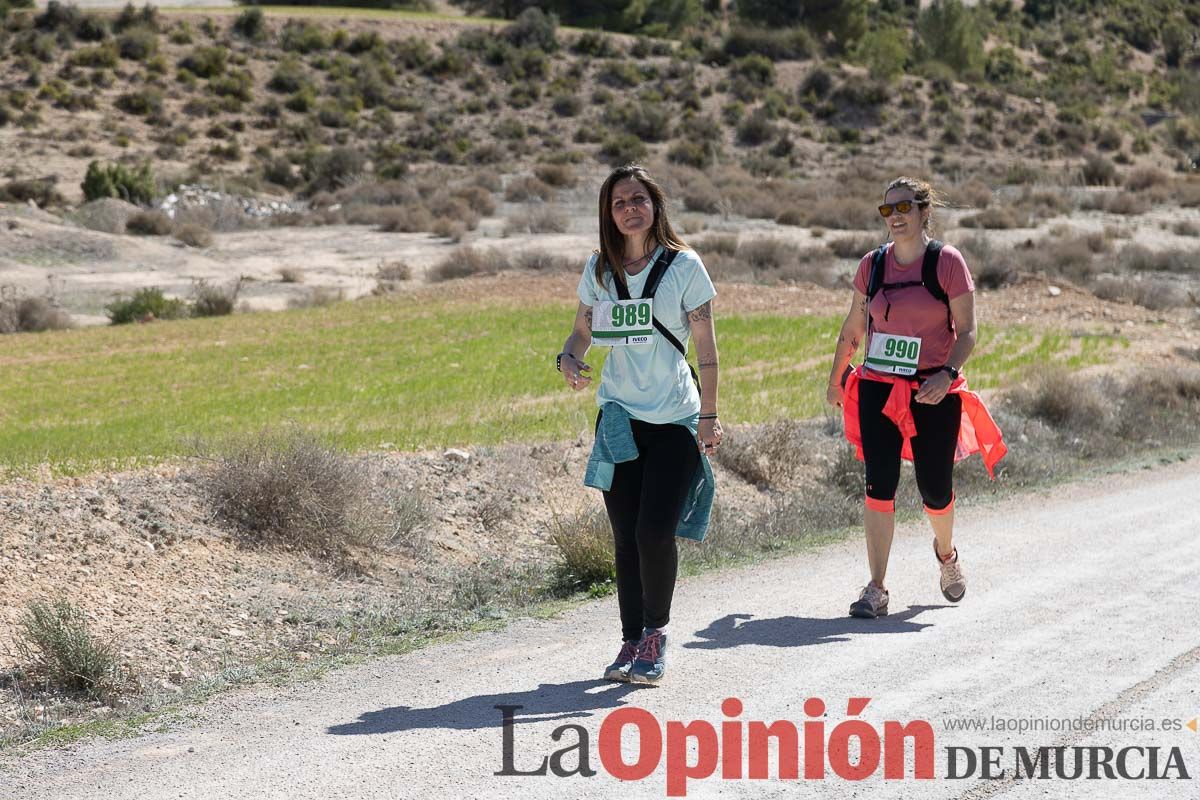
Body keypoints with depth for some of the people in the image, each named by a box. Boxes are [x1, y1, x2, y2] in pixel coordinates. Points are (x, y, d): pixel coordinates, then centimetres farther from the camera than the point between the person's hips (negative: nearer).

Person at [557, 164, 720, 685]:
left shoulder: (684, 266, -4)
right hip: (619, 419, 3)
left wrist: (709, 415, -8)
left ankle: (656, 631, 5)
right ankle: (631, 641, 16)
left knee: (655, 531, -14)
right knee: (626, 538, 6)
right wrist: (569, 357, -8)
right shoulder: (599, 269, 6)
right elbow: (583, 330, 15)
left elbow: (706, 345, -3)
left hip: (675, 421, -3)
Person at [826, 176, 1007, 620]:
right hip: (878, 389, 2)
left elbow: (967, 332, -7)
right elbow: (852, 329, 15)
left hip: (934, 393, -2)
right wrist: (835, 380, 19)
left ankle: (946, 553, 39)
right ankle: (876, 590, -7)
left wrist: (947, 374, -22)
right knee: (879, 484, -9)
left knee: (935, 488, 6)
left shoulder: (947, 262, -5)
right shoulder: (872, 264, 5)